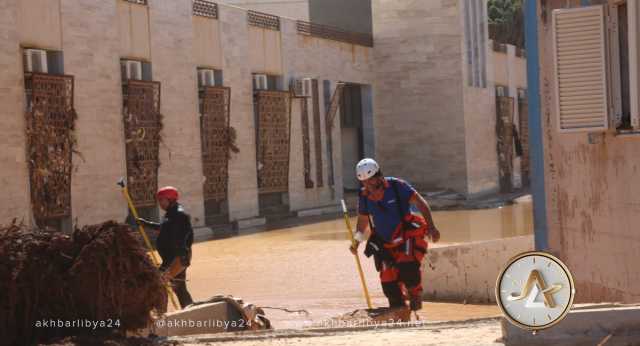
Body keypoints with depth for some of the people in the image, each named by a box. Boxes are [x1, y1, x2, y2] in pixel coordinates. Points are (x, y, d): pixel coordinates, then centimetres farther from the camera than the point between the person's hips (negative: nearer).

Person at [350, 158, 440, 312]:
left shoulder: (396, 186, -12)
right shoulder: (364, 196, 1)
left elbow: (420, 202, -9)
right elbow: (363, 220, 18)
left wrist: (431, 226, -17)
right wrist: (356, 241, 7)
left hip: (408, 237, -4)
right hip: (386, 244, 4)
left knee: (408, 266, -28)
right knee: (389, 283, -2)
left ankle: (415, 296, 0)